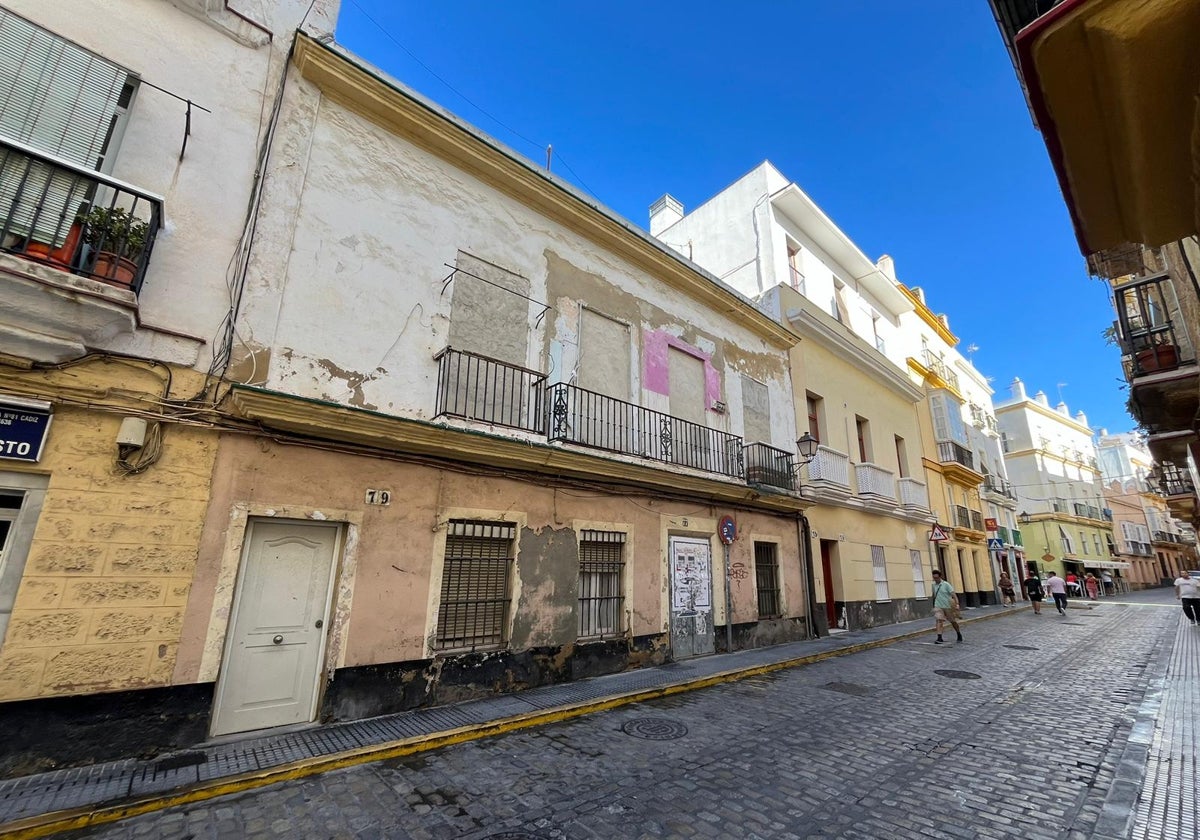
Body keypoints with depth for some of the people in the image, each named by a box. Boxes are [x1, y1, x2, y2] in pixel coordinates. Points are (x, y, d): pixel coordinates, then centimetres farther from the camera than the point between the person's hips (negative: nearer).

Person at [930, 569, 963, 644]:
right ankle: (939, 638, -17)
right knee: (939, 620, -13)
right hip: (938, 607, 3)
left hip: (948, 606, -3)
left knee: (953, 621, 13)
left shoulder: (946, 584, -9)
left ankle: (959, 635, 38)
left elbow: (953, 594, -16)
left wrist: (957, 604, -28)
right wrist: (934, 605, 24)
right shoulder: (934, 585, 6)